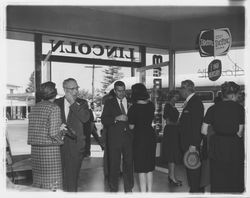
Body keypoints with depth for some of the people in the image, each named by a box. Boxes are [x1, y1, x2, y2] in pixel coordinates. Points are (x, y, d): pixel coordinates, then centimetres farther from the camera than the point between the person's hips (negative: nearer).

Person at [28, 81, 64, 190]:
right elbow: (53, 133, -17)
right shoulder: (54, 108, -12)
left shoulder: (34, 107, 9)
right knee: (52, 183, 1)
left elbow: (32, 130, 10)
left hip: (35, 149, 7)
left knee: (38, 180, 15)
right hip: (50, 149, -7)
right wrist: (61, 140, 3)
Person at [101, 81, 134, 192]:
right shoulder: (109, 103, 6)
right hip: (114, 138, -2)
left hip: (129, 137, 2)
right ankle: (113, 189, 19)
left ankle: (128, 189, 21)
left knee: (129, 164, 7)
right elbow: (103, 120, -3)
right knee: (114, 165, 3)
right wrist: (116, 118, -16)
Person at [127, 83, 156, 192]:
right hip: (151, 136, 6)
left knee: (141, 168, 3)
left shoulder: (134, 108, -14)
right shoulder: (151, 105, 0)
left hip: (140, 138, -6)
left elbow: (131, 127, -7)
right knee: (149, 167, 16)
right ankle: (150, 191, 26)